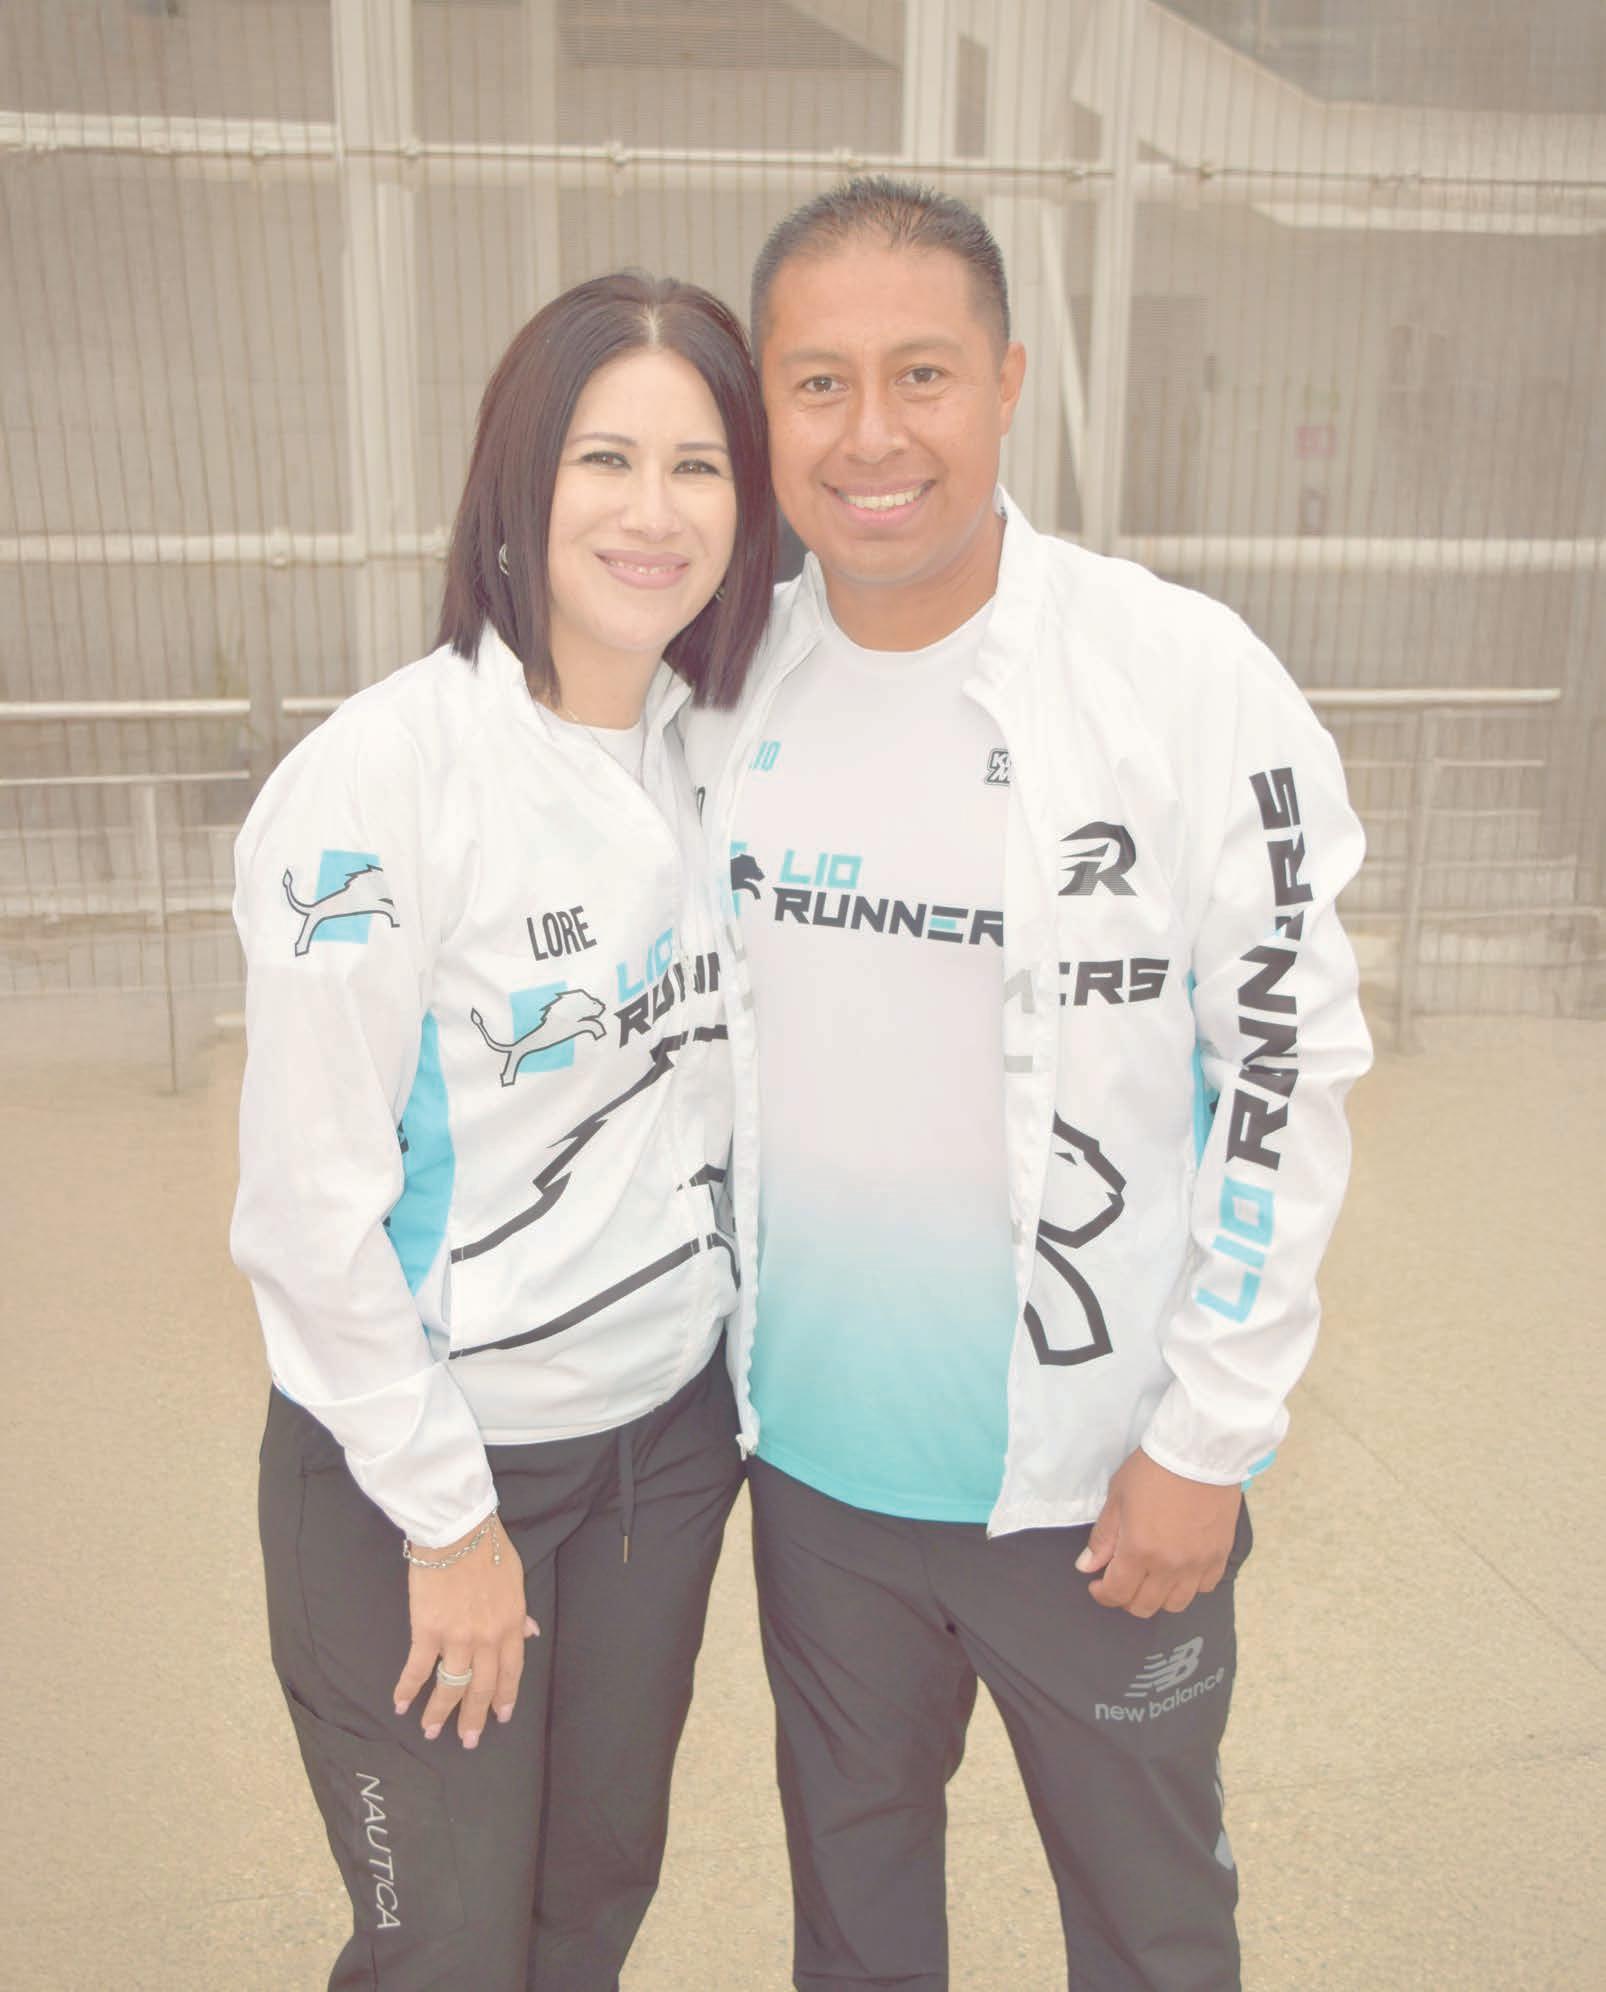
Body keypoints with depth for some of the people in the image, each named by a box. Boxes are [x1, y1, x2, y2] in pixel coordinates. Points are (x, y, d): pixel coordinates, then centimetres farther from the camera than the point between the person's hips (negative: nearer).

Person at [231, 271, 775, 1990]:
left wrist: (743, 1366, 8)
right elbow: (310, 1197, -17)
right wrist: (445, 1512, -11)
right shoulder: (379, 778, -20)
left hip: (669, 1429, 6)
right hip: (422, 1461, -5)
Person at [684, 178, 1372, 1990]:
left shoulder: (1189, 683, -16)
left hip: (1095, 1476, -3)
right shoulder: (726, 684, -2)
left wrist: (1206, 1439, -10)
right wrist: (713, 1351, 10)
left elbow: (1287, 1074, -12)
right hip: (809, 1448, 4)